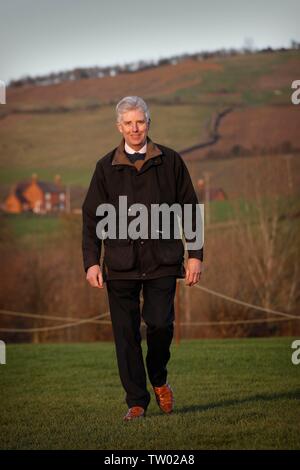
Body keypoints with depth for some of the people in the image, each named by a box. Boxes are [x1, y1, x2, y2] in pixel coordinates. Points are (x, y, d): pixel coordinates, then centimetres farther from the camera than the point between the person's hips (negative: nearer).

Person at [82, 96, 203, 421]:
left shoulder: (170, 162, 6)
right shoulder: (106, 167, 7)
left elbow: (190, 209, 8)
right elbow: (92, 217, 8)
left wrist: (195, 255, 2)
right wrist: (91, 262, 0)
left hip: (161, 260, -1)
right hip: (120, 263, 1)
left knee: (160, 324, -11)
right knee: (126, 334, 1)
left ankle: (159, 381, 19)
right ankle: (136, 401, 12)